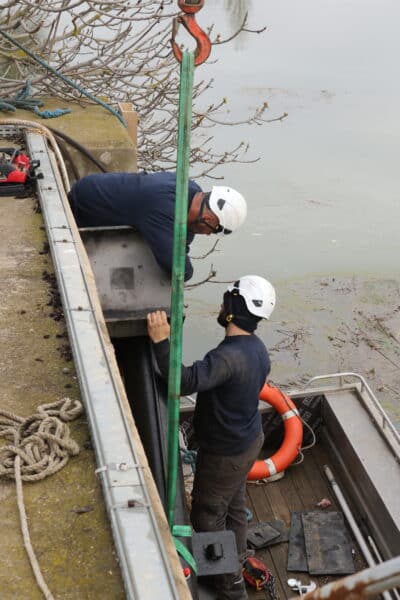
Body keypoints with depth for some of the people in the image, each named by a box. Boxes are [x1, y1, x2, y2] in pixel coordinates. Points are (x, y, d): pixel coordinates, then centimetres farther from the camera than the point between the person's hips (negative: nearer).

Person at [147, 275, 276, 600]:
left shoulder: (228, 356, -36)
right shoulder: (258, 348, -4)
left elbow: (186, 382, -48)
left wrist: (161, 341, -44)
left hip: (226, 453, -9)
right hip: (247, 439, 9)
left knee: (207, 515, 10)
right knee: (235, 505, 25)